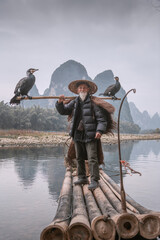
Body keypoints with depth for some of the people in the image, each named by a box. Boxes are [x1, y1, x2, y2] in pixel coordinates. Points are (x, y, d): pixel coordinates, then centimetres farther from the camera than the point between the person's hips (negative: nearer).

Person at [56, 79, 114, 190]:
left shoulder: (93, 103, -5)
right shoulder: (74, 103, 10)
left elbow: (102, 119, -8)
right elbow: (63, 111, 19)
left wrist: (100, 130, -21)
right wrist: (60, 102, -1)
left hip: (90, 135, -6)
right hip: (77, 135, 6)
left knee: (92, 158, -8)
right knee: (79, 158, 14)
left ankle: (94, 180, 0)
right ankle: (82, 178, 28)